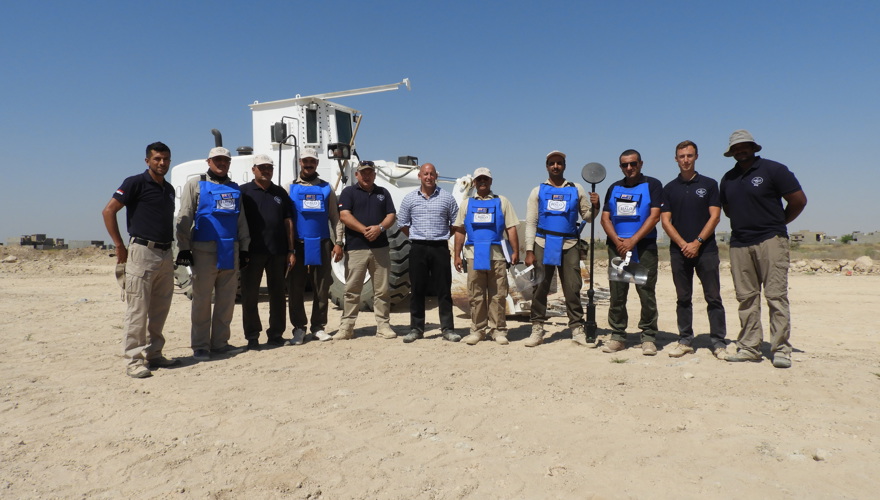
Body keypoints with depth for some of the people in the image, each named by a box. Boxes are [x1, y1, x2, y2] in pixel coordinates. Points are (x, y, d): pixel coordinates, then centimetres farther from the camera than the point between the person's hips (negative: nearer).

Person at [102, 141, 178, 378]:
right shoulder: (136, 183, -4)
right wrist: (120, 246, -9)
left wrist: (171, 248, 15)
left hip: (165, 254, 7)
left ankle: (153, 354, 21)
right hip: (142, 252, -7)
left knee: (160, 310, 11)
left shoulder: (169, 189, 17)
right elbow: (108, 211, -8)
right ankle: (134, 360, 2)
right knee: (137, 310, -4)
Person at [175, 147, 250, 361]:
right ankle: (200, 346, 7)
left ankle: (220, 342, 16)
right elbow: (184, 218, -1)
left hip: (231, 252, 4)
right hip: (204, 250, -4)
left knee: (226, 299, 6)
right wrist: (184, 248, -8)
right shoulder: (196, 184, 5)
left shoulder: (234, 188, 17)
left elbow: (241, 221, 17)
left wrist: (244, 248, 11)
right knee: (202, 300, -1)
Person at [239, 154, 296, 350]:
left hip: (278, 251, 3)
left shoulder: (280, 193, 13)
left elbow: (288, 222, 11)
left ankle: (276, 334, 18)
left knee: (277, 294, 8)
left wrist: (290, 250, 5)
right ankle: (252, 336, 12)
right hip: (253, 251, -3)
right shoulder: (244, 192, 4)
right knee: (250, 294, 2)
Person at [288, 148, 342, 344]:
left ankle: (318, 327, 14)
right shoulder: (290, 188, 9)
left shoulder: (326, 188, 10)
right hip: (297, 245, 0)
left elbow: (335, 217, 10)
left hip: (321, 245, 1)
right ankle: (299, 328, 13)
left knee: (322, 288, 3)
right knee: (295, 288, 2)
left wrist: (338, 242, 3)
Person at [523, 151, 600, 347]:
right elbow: (530, 223, 3)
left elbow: (587, 217, 13)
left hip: (569, 245, 1)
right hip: (543, 244, 0)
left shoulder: (576, 190, 12)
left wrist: (594, 206, -10)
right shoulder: (538, 191, 9)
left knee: (573, 288, 0)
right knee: (540, 288, 2)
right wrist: (529, 251, -5)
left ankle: (577, 329, 9)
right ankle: (537, 329, 10)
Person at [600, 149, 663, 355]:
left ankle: (648, 337, 6)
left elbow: (654, 216, -7)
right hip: (617, 247, 4)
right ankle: (618, 336, 12)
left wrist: (633, 241, -15)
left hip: (644, 247, -4)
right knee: (617, 294, 4)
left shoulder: (652, 185, 4)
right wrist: (617, 241, -8)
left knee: (646, 293, -4)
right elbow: (605, 218, 9)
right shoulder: (614, 188, 16)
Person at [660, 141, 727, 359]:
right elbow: (665, 221, 3)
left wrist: (697, 242, -11)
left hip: (706, 249, -1)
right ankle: (685, 341, 13)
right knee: (683, 298, 6)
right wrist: (683, 244, -8)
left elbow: (714, 216, -1)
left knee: (713, 298, 0)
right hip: (679, 250, 2)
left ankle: (718, 342, 6)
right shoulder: (669, 188, 10)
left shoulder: (709, 184, 6)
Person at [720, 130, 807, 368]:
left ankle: (781, 349, -1)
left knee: (776, 295, -6)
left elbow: (799, 199, 0)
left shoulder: (773, 169, 0)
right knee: (746, 297, 5)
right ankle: (749, 348, 10)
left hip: (771, 241, -5)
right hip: (739, 243, 5)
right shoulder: (728, 178, 16)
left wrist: (777, 223, 8)